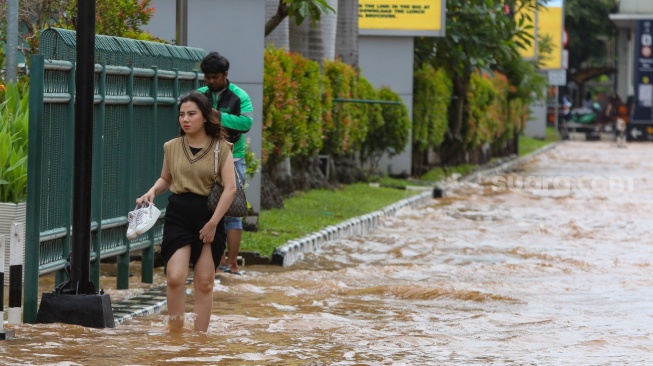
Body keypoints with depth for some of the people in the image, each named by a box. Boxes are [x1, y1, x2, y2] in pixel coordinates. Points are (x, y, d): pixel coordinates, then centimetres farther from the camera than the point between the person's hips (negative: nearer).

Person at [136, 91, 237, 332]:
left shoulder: (221, 148, -1)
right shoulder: (172, 147, 7)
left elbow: (230, 188, -7)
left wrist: (213, 223, -14)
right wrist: (152, 191, -1)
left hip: (208, 216, -1)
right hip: (178, 215, 1)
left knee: (204, 282, 3)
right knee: (175, 277, -13)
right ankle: (175, 334, -2)